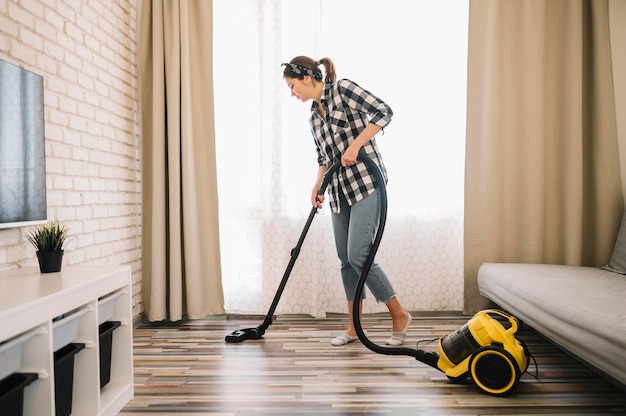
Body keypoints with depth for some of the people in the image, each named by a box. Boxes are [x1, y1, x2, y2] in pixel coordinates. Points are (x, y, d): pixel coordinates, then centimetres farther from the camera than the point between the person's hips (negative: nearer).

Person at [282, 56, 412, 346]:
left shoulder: (342, 89, -4)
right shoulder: (314, 117, 18)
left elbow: (384, 112, -13)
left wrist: (355, 145, -18)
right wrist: (317, 187, 6)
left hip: (365, 183, -8)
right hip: (339, 191, 8)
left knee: (357, 256, -12)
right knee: (345, 258, 7)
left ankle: (399, 314, 8)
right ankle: (354, 327, 18)